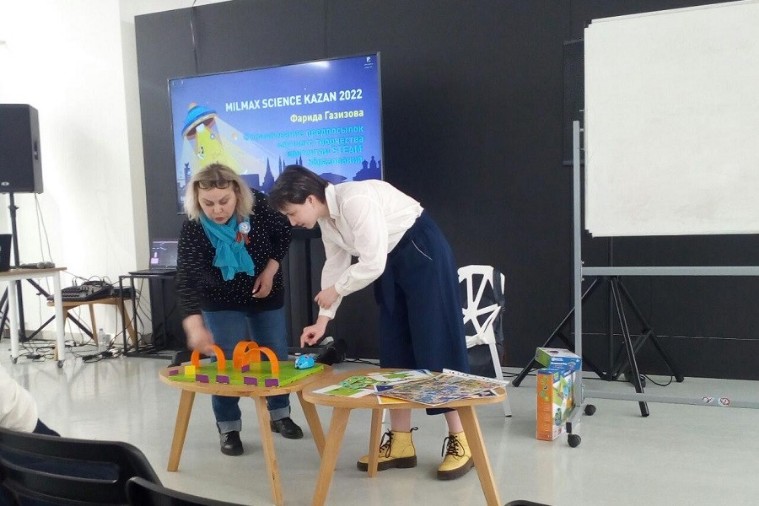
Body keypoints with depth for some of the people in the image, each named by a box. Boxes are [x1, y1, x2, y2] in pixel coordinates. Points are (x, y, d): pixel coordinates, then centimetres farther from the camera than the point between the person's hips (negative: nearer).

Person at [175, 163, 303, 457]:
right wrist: (195, 326, -52)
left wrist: (270, 270, -14)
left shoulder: (258, 206, -24)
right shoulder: (193, 230, -30)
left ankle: (279, 415, 30)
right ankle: (228, 427, 15)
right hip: (221, 303, -2)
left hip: (266, 296, 3)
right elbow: (187, 281, -37)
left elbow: (283, 233, -4)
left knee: (276, 356, 9)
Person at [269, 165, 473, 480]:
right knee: (395, 351, 7)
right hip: (393, 264, 9)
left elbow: (372, 264, -26)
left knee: (435, 345, -7)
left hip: (423, 255, -9)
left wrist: (335, 290, -10)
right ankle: (400, 443, 15)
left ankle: (460, 442, 4)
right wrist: (323, 319, 7)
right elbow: (335, 266, 11)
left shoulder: (355, 201, -27)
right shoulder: (326, 219, 2)